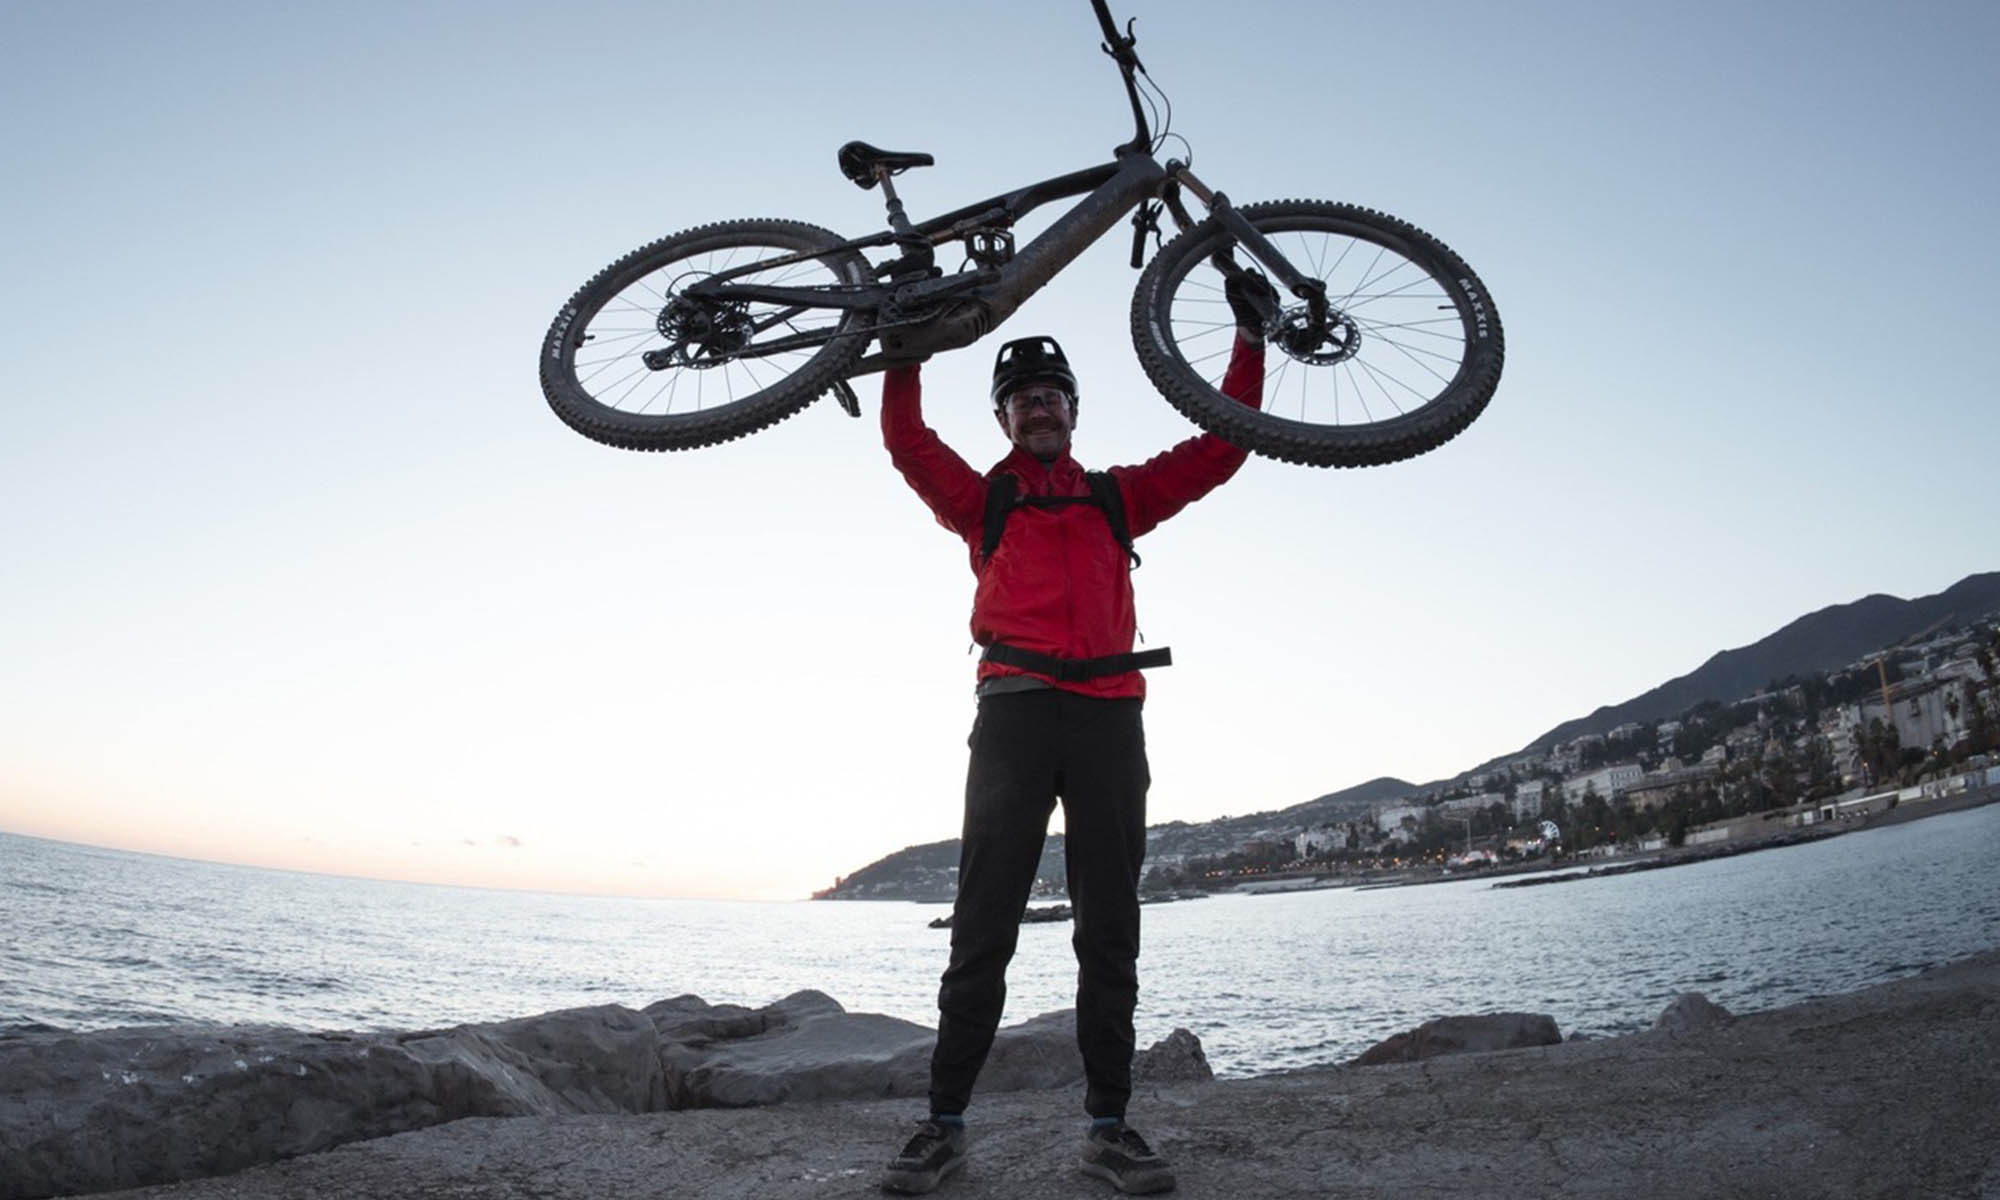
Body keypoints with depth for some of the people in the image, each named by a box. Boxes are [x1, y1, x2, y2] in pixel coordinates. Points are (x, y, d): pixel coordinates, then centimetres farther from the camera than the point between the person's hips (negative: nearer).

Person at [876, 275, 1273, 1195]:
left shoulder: (1117, 495, 21)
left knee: (1110, 931, 3)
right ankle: (944, 1124, 3)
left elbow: (1218, 448, 18)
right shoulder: (982, 498, 18)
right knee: (983, 928, -4)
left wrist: (1251, 340, 14)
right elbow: (908, 442, 4)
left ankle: (1109, 1125, 10)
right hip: (1015, 712, -2)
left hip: (1109, 715, 2)